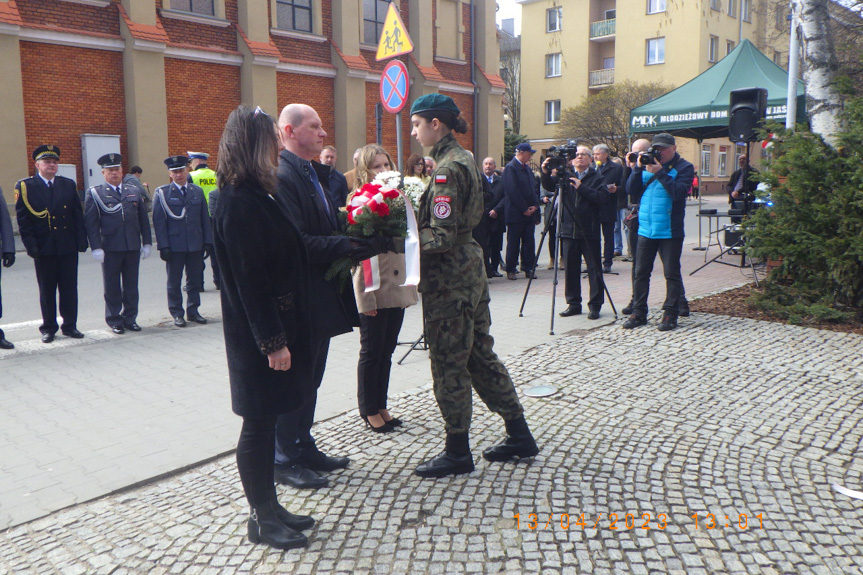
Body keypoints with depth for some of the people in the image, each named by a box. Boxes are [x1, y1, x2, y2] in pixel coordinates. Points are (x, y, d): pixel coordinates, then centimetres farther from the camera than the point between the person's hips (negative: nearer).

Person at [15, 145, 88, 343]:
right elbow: (22, 219, -2)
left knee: (69, 288, 5)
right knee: (47, 290, 7)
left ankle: (70, 325, 15)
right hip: (44, 249, -2)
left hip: (68, 247, 2)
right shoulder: (25, 187, 1)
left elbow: (78, 214, 8)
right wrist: (31, 245, -9)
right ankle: (48, 328, 17)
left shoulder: (69, 185, 9)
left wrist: (81, 240, -1)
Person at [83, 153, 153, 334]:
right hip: (110, 248, -3)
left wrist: (147, 243, 7)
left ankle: (130, 318, 19)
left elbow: (143, 219, 13)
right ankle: (115, 321, 15)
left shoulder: (134, 191, 12)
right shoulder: (94, 194, 2)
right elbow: (90, 223, -3)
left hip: (133, 247, 3)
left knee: (131, 285, 9)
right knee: (112, 287, 4)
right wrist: (96, 247, -11)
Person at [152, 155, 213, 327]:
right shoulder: (161, 193, -1)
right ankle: (177, 314, 16)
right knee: (174, 282, 6)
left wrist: (208, 242, 4)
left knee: (195, 280, 9)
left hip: (196, 245, 3)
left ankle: (193, 311, 21)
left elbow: (205, 219, 10)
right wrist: (163, 246, -11)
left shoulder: (197, 192, 9)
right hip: (174, 246, -3)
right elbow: (158, 221, -4)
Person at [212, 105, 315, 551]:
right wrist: (273, 342, -20)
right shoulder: (239, 203, -18)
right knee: (259, 423, 3)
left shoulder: (253, 196, 12)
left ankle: (269, 508, 28)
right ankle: (261, 518, 18)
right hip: (258, 336, -10)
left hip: (276, 326, 10)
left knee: (266, 421, 16)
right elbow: (249, 280, -21)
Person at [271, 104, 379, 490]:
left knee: (310, 377, 18)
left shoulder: (314, 173, 15)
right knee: (295, 378, 2)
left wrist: (356, 240, -1)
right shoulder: (282, 176, -17)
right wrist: (346, 247, -25)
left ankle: (304, 448, 33)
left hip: (320, 297, 10)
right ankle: (286, 460, 18)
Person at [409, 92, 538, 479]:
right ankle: (519, 436, 26)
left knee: (448, 364, 1)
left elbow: (442, 236, -22)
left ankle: (457, 452, 15)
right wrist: (415, 216, 9)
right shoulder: (463, 159, 13)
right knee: (480, 356, 16)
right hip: (471, 272, 10)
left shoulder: (447, 167, -17)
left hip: (449, 279, -10)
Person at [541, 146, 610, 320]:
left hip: (589, 232, -3)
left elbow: (604, 197, -12)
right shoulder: (566, 176, 10)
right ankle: (573, 303, 19)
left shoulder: (597, 178, 2)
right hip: (568, 229, 3)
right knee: (570, 268, 8)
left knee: (594, 269, 1)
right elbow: (549, 186, 1)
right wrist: (546, 174, -17)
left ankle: (595, 305, 11)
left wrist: (581, 188, -18)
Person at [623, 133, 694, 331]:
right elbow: (632, 190, 4)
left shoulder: (684, 167, -1)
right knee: (641, 272, 7)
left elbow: (678, 192, -18)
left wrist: (660, 173, -19)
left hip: (670, 231, -4)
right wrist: (638, 168, -7)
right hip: (645, 229, 5)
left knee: (672, 274, 3)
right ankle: (638, 313, 16)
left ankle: (670, 314, 11)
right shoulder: (648, 164, 12)